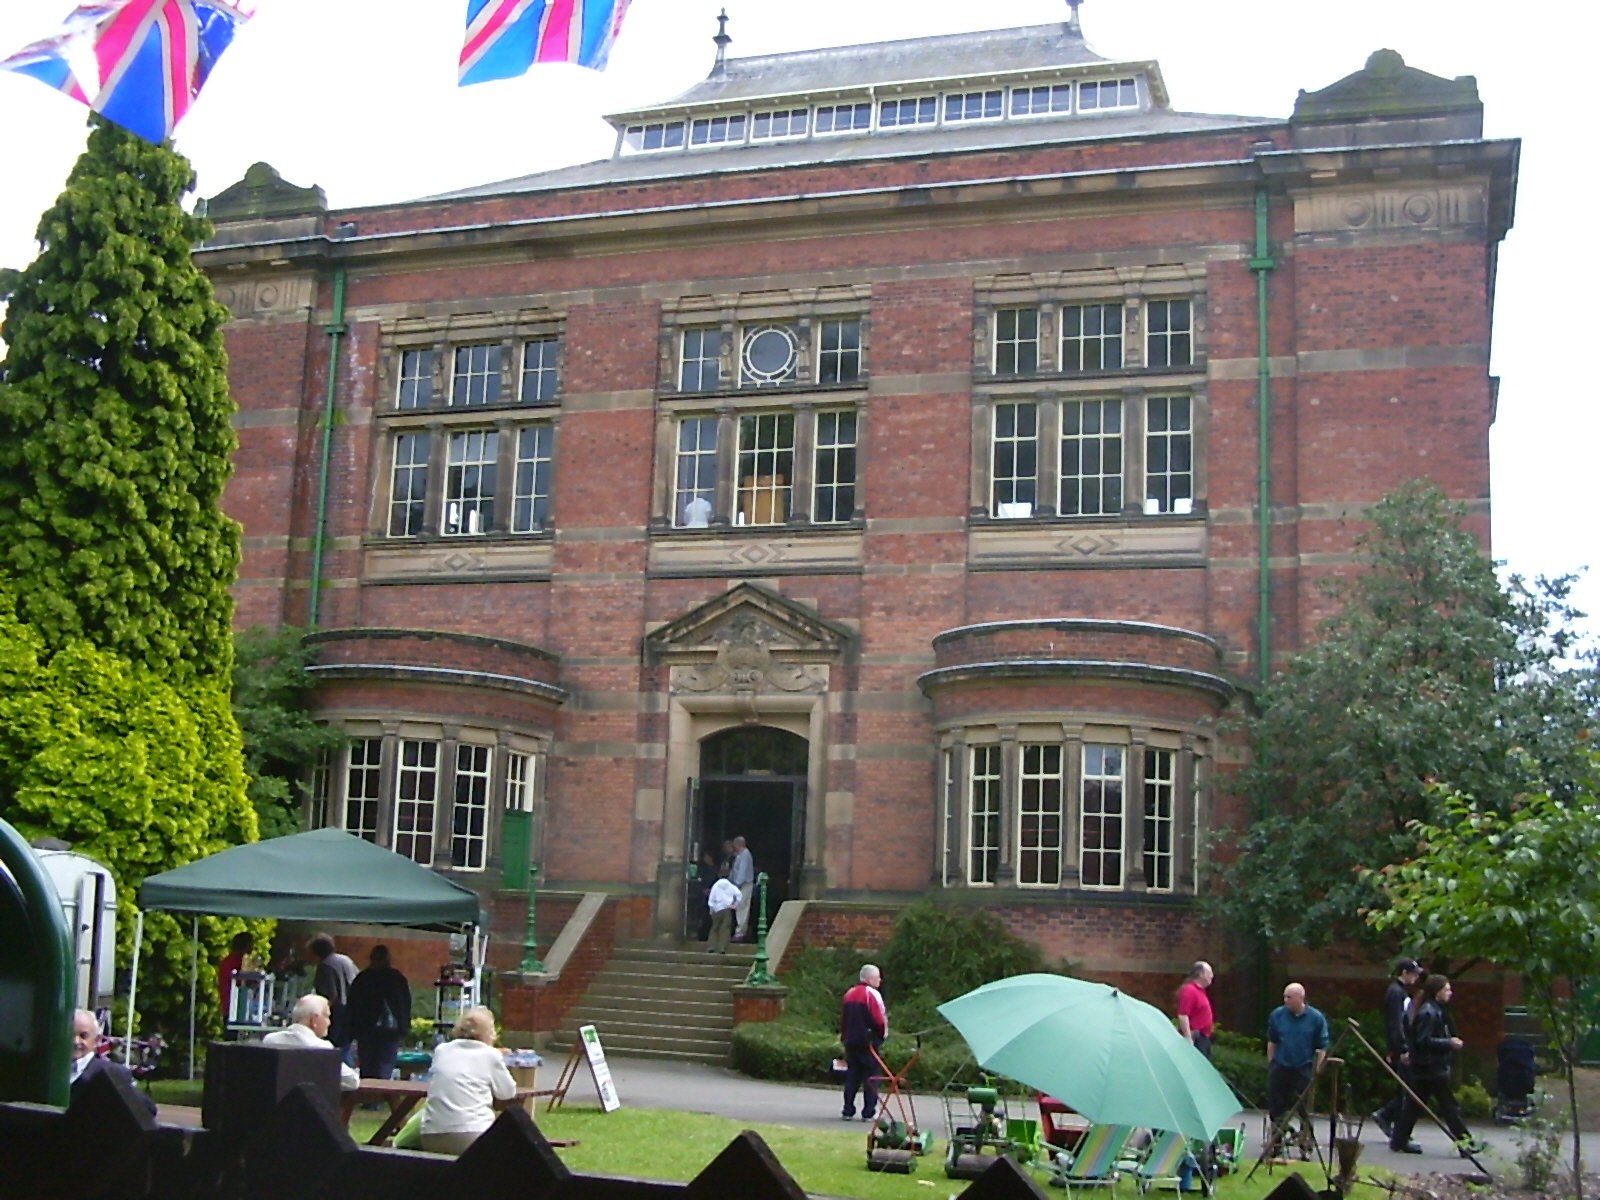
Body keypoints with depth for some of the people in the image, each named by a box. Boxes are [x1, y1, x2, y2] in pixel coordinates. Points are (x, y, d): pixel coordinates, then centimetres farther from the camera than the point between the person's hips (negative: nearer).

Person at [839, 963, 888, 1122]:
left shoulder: (849, 994, 13)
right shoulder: (872, 994, -10)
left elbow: (842, 1018, 14)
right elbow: (879, 1019, -16)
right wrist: (883, 1033, 1)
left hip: (851, 1041, 7)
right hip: (869, 1041, -7)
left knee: (852, 1076, 11)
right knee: (871, 1076, 0)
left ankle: (848, 1111, 10)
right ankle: (868, 1112, -1)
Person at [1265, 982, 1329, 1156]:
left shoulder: (1316, 1018, -6)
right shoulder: (1277, 1015, -1)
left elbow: (1322, 1047, 0)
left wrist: (1317, 1069, -4)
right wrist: (1271, 1063, 10)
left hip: (1303, 1069, -2)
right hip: (1280, 1068, 2)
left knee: (1304, 1109, 4)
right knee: (1276, 1106, 8)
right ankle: (1275, 1143, 21)